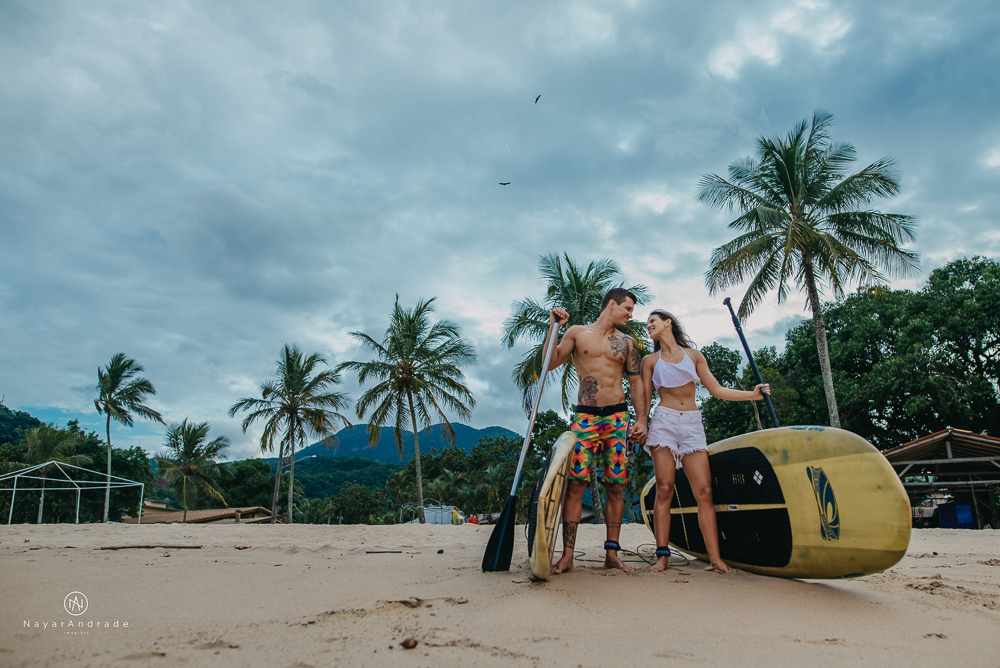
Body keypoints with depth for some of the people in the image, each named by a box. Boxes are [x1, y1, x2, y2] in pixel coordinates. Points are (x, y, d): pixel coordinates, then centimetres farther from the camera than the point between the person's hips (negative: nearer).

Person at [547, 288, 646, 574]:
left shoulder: (627, 343, 15)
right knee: (575, 484, -9)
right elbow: (550, 363, 0)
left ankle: (611, 553, 10)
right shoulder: (578, 332, 8)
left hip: (617, 416, 3)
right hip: (585, 416, -2)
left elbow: (636, 382, 15)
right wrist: (554, 328, -8)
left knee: (615, 486, 2)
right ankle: (567, 555, -5)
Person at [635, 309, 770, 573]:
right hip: (664, 421, -1)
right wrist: (639, 423, -8)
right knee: (664, 489, -8)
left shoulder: (693, 355, 14)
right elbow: (644, 398, 8)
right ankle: (662, 555, -5)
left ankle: (715, 557, -4)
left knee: (704, 491, -7)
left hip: (692, 424, 1)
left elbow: (716, 389, 11)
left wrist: (752, 394, 1)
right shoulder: (650, 360, 12)